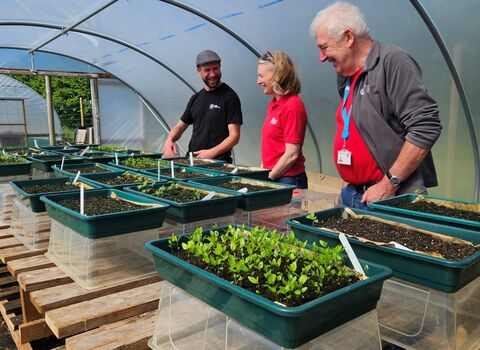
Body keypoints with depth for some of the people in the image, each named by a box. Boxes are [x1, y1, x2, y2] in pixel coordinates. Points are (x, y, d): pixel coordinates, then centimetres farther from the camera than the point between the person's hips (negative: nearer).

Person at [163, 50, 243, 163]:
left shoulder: (229, 96, -3)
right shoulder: (195, 98, 16)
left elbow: (234, 136, -9)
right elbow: (180, 126, 23)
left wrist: (212, 152, -21)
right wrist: (169, 140, 3)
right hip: (191, 160, 5)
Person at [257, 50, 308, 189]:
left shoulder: (292, 106, -15)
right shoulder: (274, 103, 9)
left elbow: (291, 154, -18)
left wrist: (268, 178, -12)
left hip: (287, 180, -7)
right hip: (271, 176, 8)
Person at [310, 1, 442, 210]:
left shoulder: (392, 61, -11)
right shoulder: (347, 77, 14)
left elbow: (426, 127, -19)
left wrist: (388, 184, -18)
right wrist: (350, 182, 10)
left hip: (393, 197, -7)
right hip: (351, 194, 7)